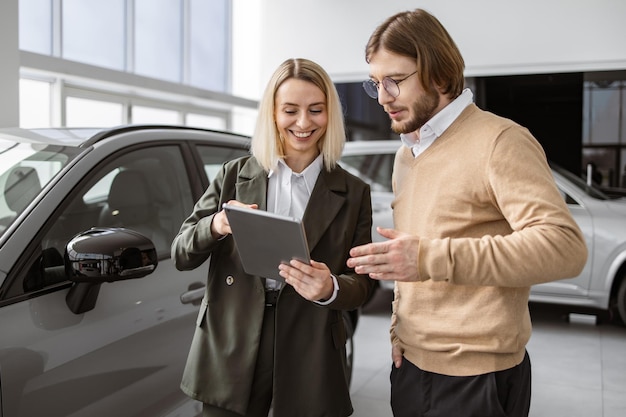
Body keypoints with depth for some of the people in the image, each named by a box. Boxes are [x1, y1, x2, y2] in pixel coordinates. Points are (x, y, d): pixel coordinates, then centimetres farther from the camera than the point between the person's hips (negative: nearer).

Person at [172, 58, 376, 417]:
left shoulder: (353, 192, 1)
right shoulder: (235, 176, 2)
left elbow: (364, 282, 1)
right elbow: (181, 254, 1)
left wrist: (330, 289, -21)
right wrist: (216, 226, -19)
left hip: (310, 362, 0)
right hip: (231, 351, 1)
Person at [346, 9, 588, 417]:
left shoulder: (500, 141, -14)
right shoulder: (406, 153, 13)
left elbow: (565, 245, -26)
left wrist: (432, 258, -32)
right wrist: (399, 327, 8)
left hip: (476, 378, -7)